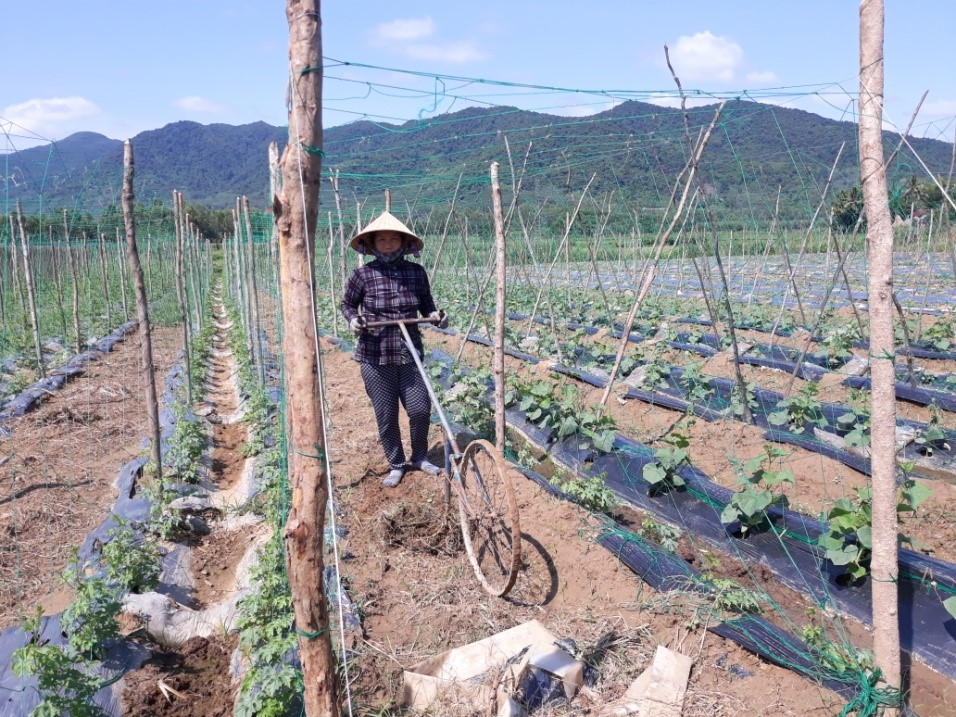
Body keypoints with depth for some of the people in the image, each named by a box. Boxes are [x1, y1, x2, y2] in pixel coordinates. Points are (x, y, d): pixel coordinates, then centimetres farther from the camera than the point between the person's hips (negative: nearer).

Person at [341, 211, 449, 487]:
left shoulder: (417, 272, -1)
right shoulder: (363, 275, -8)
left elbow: (426, 303, 14)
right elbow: (347, 304, 7)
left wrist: (434, 315, -7)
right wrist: (353, 320, -14)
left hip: (410, 354, 2)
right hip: (375, 358, -2)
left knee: (420, 408, 4)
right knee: (386, 416, 7)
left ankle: (420, 457, 31)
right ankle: (396, 465, 28)